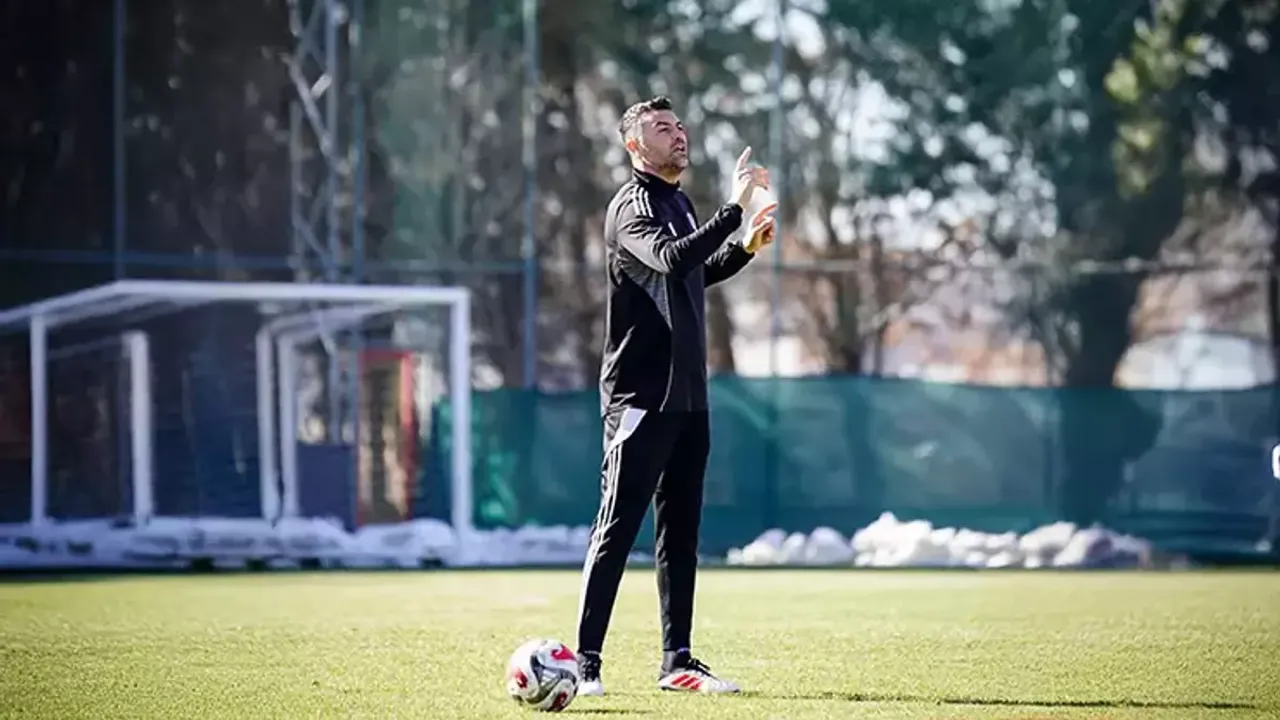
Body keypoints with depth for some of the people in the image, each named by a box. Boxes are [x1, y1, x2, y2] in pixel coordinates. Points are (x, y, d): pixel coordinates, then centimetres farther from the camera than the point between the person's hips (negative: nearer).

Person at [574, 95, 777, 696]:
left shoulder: (679, 203, 16)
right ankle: (585, 660, -5)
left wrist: (745, 248, 14)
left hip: (687, 396, 9)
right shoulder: (632, 206, -11)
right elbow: (672, 260, -30)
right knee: (617, 529, -8)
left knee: (680, 533, 9)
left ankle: (676, 660, 13)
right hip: (640, 394, -9)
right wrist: (736, 207, -31)